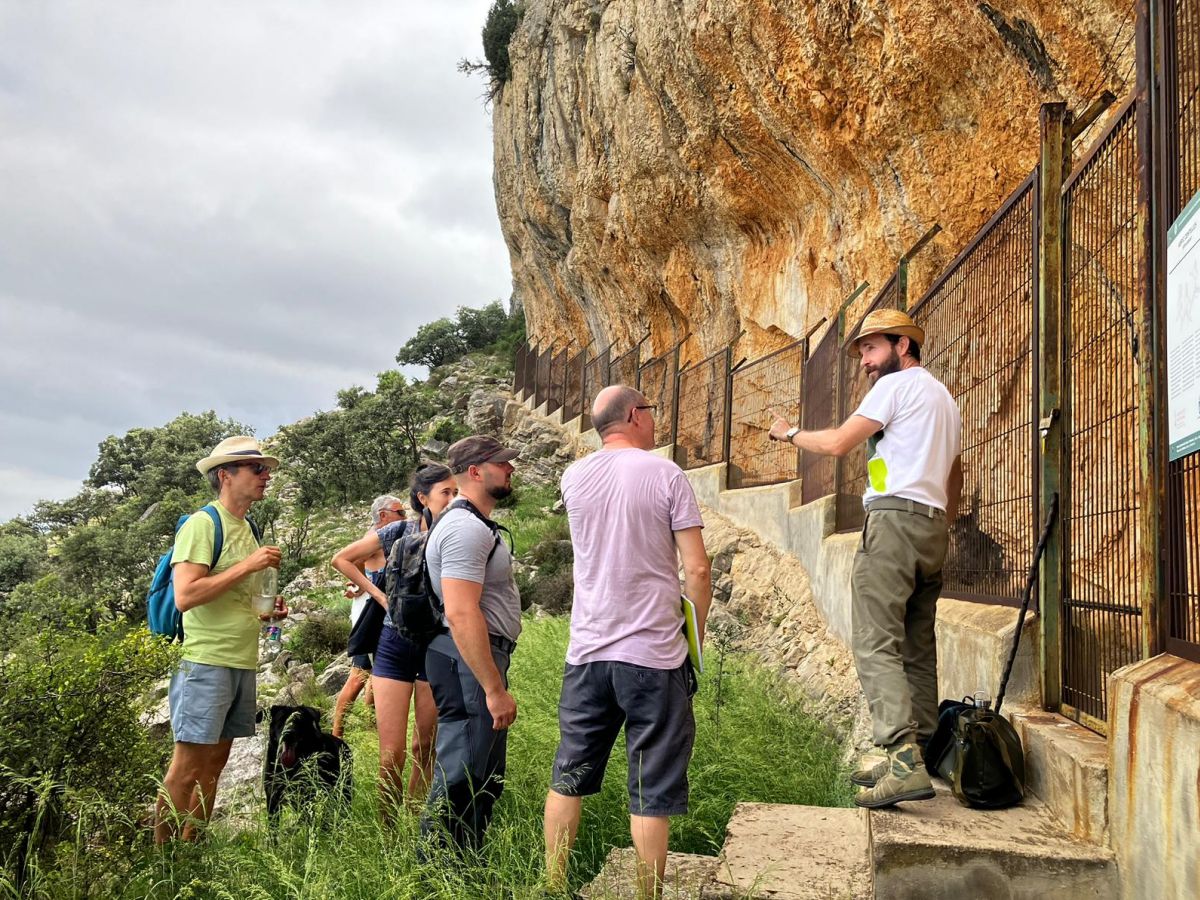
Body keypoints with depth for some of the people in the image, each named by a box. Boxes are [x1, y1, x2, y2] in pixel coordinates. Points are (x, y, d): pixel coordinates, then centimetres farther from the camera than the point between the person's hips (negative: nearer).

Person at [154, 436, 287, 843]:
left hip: (242, 663, 8)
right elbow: (185, 596, -20)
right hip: (206, 662, -8)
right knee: (186, 769, -4)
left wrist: (268, 610, 10)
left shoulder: (247, 529, 16)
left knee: (214, 764, 12)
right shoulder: (202, 524, -9)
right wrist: (248, 565, -18)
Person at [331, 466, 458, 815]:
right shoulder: (399, 532, -4)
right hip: (396, 644, -1)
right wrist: (379, 595, 0)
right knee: (391, 754, -2)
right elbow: (341, 559, 7)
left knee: (426, 750, 9)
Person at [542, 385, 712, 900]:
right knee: (651, 794, 4)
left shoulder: (574, 478, 5)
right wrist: (695, 637, 5)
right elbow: (697, 571, -9)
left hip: (587, 652, 4)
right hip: (654, 655, -4)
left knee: (568, 779, 15)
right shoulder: (666, 475, -7)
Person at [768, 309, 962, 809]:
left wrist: (789, 433, 9)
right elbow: (953, 477, 29)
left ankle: (904, 760, -25)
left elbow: (837, 443, -8)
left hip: (894, 518, -10)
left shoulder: (896, 385, -2)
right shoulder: (945, 398, 27)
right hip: (933, 525, 10)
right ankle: (914, 758, 9)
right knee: (917, 648, 8)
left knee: (876, 643, -15)